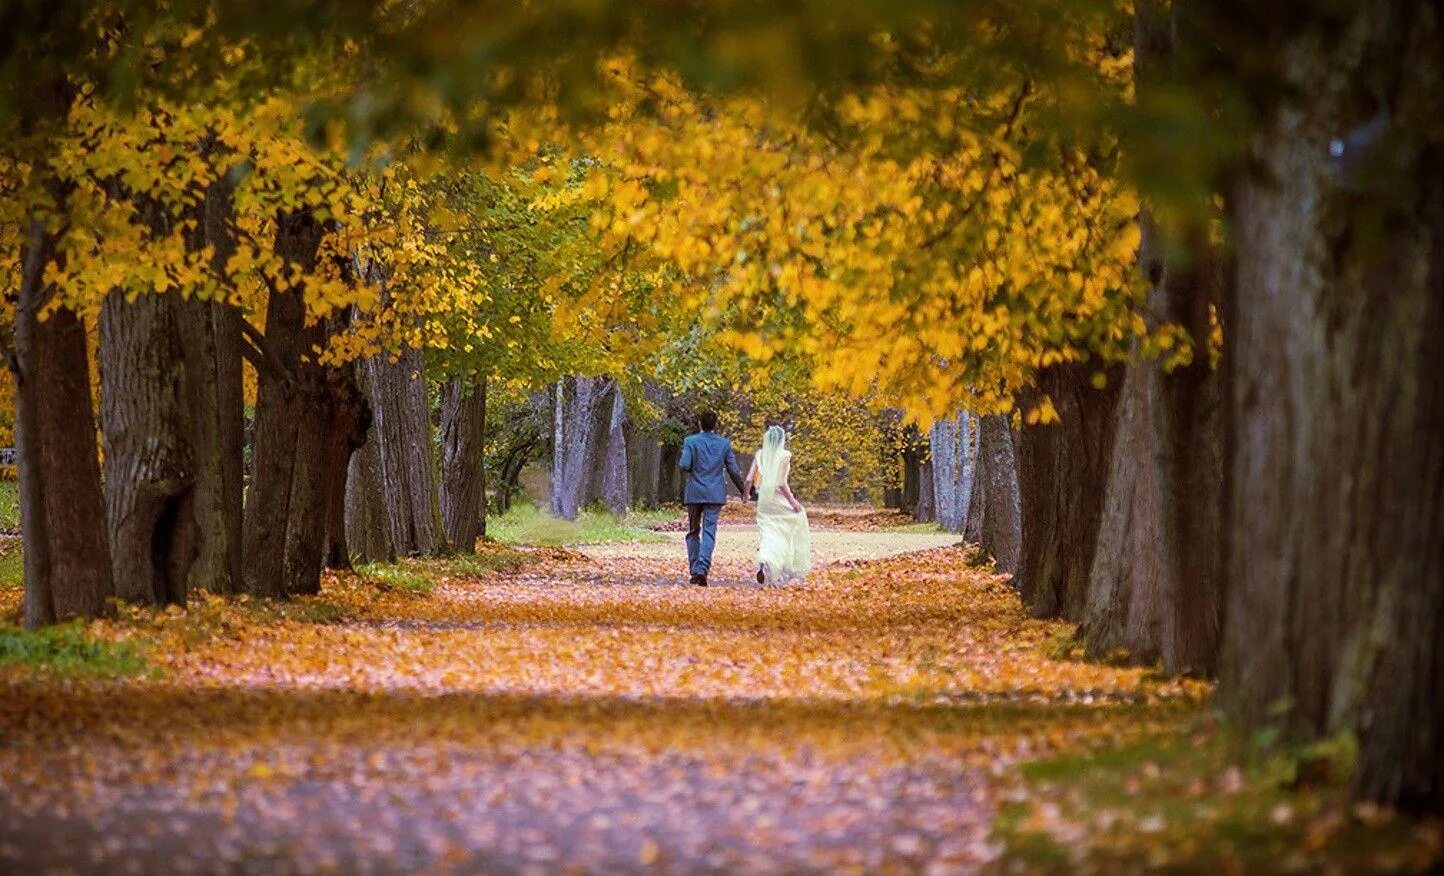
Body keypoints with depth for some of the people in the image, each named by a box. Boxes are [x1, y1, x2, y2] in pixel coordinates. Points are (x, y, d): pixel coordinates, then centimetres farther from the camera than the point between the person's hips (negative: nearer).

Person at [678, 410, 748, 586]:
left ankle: (695, 571, 12)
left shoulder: (690, 441, -4)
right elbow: (734, 470, 4)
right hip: (715, 495, 0)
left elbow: (684, 466, -13)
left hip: (694, 493, 0)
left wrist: (690, 470, 11)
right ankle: (702, 570, -18)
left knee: (693, 532, 13)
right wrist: (742, 490, 17)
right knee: (709, 533, -3)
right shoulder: (724, 444, 2)